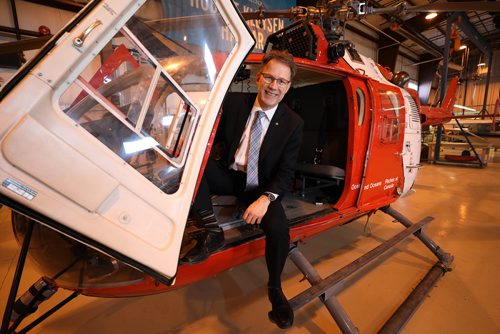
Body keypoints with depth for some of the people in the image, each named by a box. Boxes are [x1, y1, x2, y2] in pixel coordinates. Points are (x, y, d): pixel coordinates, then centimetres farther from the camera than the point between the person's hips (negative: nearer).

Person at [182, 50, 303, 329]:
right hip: (229, 175, 2)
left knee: (280, 229, -26)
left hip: (261, 186, -1)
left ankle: (275, 288, 5)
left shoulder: (293, 123, -7)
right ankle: (212, 232, -15)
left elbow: (286, 172, -9)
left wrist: (266, 198, -26)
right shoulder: (234, 102, -4)